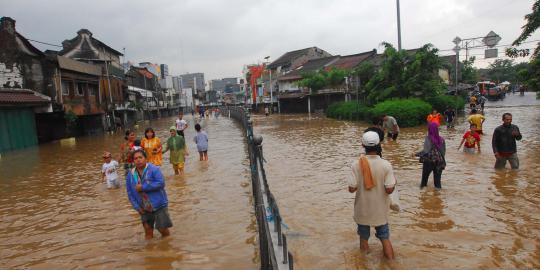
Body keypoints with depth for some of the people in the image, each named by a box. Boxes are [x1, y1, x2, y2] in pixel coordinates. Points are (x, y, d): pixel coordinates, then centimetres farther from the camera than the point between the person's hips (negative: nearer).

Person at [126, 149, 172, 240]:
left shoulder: (154, 169, -13)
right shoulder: (130, 175, 2)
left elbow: (161, 183, -24)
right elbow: (130, 194, 7)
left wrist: (143, 187, -23)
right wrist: (137, 207, -2)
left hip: (159, 206, -4)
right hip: (144, 209, 4)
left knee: (162, 229, 4)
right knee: (148, 231, 14)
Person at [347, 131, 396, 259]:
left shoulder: (356, 164, -17)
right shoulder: (386, 165, -16)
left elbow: (351, 189, -16)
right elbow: (389, 190, -16)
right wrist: (394, 182, 5)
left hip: (363, 209, 0)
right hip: (380, 210, 0)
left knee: (363, 238, 19)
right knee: (384, 237, 19)